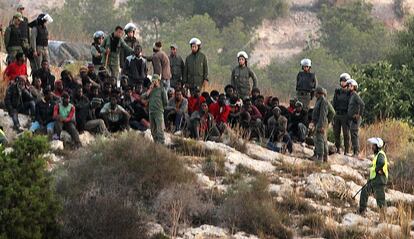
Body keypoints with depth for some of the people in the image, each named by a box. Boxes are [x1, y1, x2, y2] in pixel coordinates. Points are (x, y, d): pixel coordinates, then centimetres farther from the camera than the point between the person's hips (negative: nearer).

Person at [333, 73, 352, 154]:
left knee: (346, 133, -4)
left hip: (345, 115, -4)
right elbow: (334, 103, 13)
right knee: (336, 133, 5)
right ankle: (338, 148, 15)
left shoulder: (350, 93, -2)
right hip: (337, 114, 4)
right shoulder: (337, 92, 10)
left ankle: (346, 150, 0)